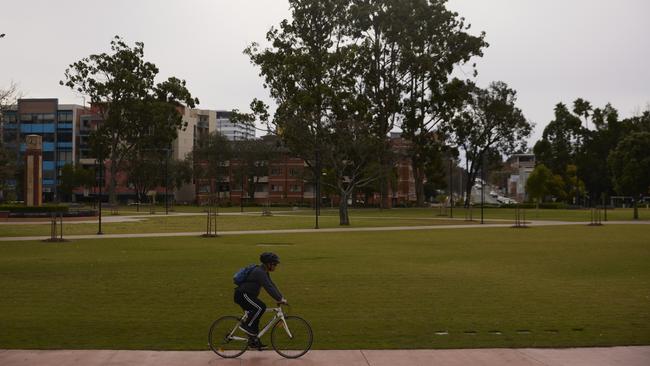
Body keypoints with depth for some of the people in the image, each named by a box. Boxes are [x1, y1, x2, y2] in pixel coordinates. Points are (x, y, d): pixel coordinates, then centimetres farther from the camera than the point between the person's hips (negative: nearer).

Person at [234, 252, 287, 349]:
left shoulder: (264, 272, 11)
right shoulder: (259, 272, -21)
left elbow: (272, 285, 14)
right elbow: (268, 287, -29)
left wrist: (281, 297, 7)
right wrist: (279, 299, -30)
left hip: (247, 295, 11)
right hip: (242, 295, -11)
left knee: (255, 317, 10)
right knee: (261, 307, -24)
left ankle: (254, 341, 16)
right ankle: (246, 325, -12)